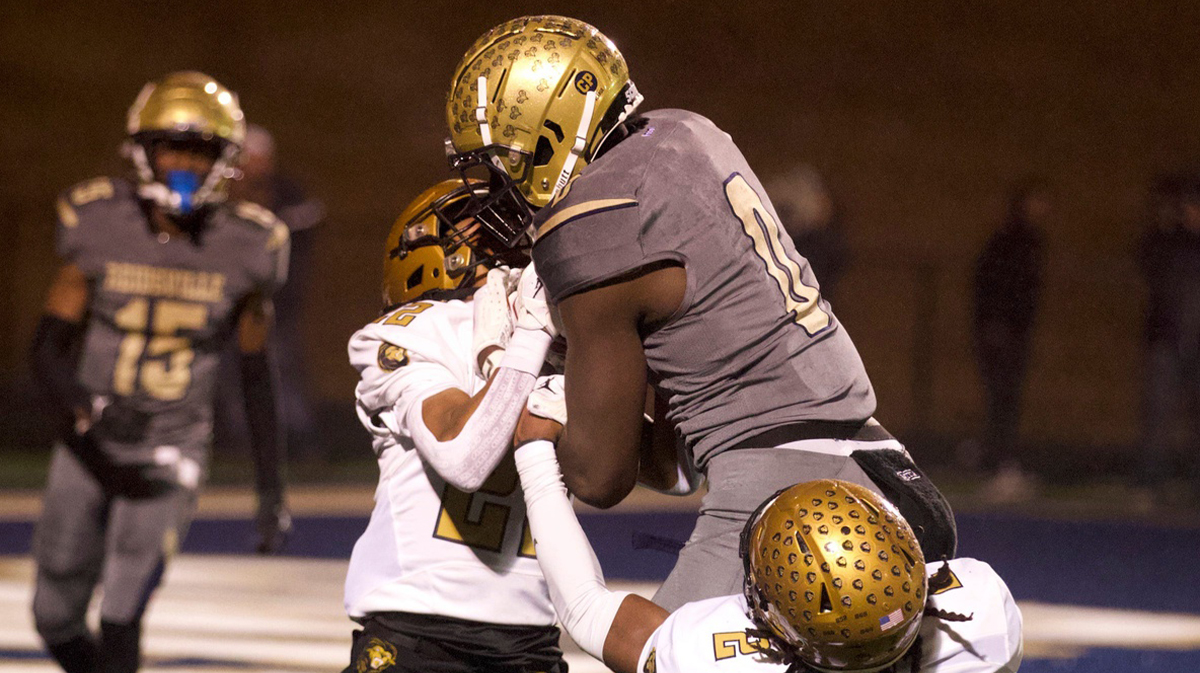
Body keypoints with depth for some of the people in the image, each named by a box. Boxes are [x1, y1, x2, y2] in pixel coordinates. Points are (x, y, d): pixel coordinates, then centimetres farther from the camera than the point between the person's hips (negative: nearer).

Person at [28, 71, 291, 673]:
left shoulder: (241, 250, -7)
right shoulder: (100, 231, -9)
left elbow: (257, 376, 3)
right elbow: (48, 352, -9)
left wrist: (272, 490, 4)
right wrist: (89, 408, -30)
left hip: (170, 457, -2)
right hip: (90, 449, 2)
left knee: (121, 618, -18)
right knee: (57, 621, 10)